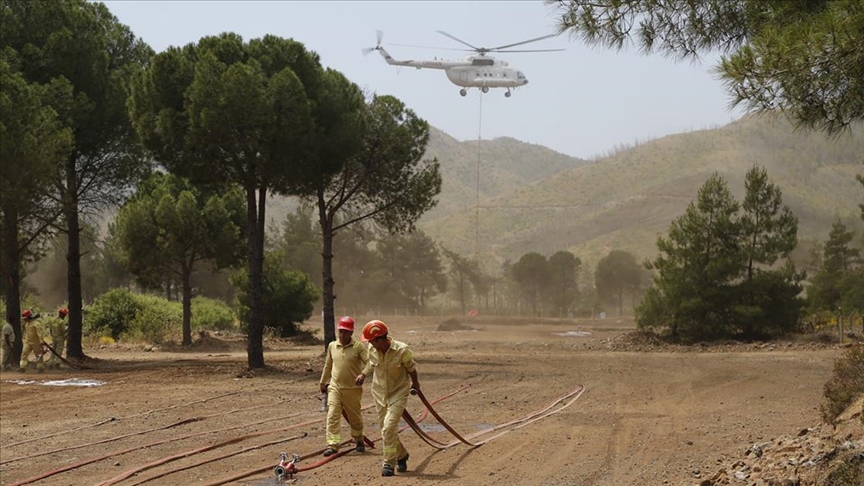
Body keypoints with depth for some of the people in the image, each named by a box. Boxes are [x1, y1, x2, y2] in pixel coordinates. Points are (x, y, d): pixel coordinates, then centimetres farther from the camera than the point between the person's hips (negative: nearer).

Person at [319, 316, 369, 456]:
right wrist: (323, 382, 24)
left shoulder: (358, 346, -6)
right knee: (332, 415, -11)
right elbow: (328, 365, 19)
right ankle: (332, 445, -13)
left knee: (355, 417, 12)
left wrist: (363, 375, -32)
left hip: (353, 388, -2)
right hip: (335, 387, 2)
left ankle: (359, 441, 34)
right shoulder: (332, 346, 7)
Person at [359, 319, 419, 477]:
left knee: (389, 427, -19)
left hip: (398, 393, -5)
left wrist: (415, 384, 13)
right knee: (386, 429, 11)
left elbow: (411, 368, -2)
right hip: (379, 394, 5)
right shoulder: (372, 350, -10)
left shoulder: (402, 350, -22)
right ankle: (401, 455, 34)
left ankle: (389, 462, -9)